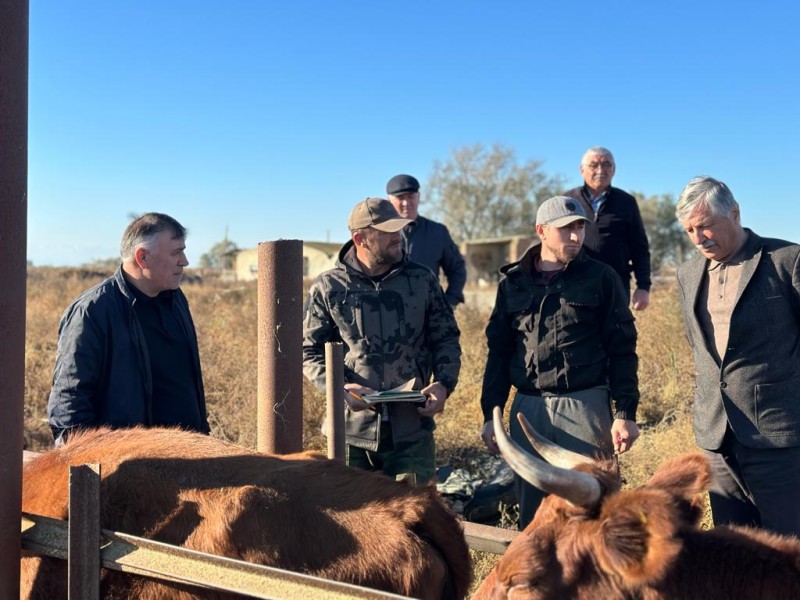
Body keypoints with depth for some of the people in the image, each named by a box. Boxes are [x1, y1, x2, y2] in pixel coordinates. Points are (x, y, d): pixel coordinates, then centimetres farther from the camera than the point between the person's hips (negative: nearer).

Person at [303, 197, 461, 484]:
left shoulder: (422, 280, 5)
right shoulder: (327, 287, 0)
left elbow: (446, 338, 11)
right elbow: (310, 350, 4)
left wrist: (443, 383, -6)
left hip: (413, 432, 1)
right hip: (351, 431, -1)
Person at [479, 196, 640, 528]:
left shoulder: (601, 278, 3)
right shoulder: (512, 282, 9)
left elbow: (621, 349, 2)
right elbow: (498, 351, 12)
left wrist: (625, 413, -5)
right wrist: (491, 413, 8)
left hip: (586, 407, -2)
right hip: (527, 410, 3)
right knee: (532, 514, 8)